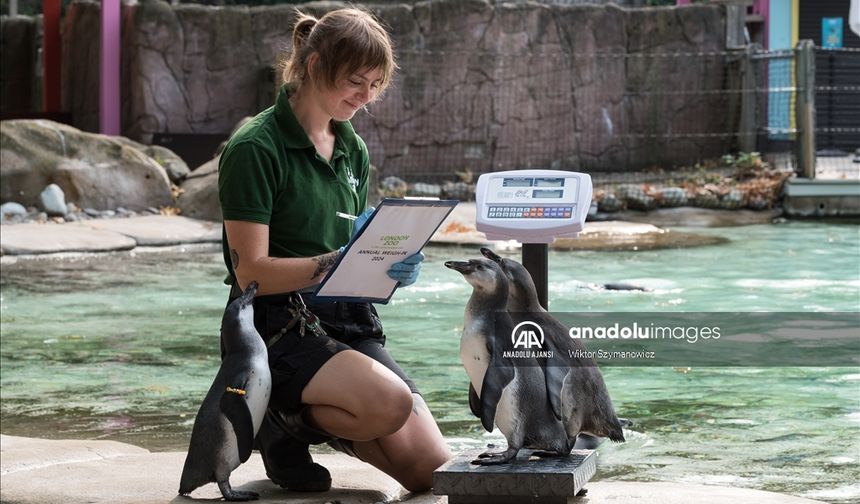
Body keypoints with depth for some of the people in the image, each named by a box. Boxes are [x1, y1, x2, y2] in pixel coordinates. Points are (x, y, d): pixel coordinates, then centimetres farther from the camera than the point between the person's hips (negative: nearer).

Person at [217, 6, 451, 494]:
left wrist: (390, 263, -2)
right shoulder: (256, 149, -10)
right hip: (281, 328, -7)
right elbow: (252, 271, -15)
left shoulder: (353, 150, 14)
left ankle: (314, 423, 14)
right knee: (389, 403, -33)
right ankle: (287, 420, -6)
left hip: (350, 323, 7)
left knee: (432, 469, -7)